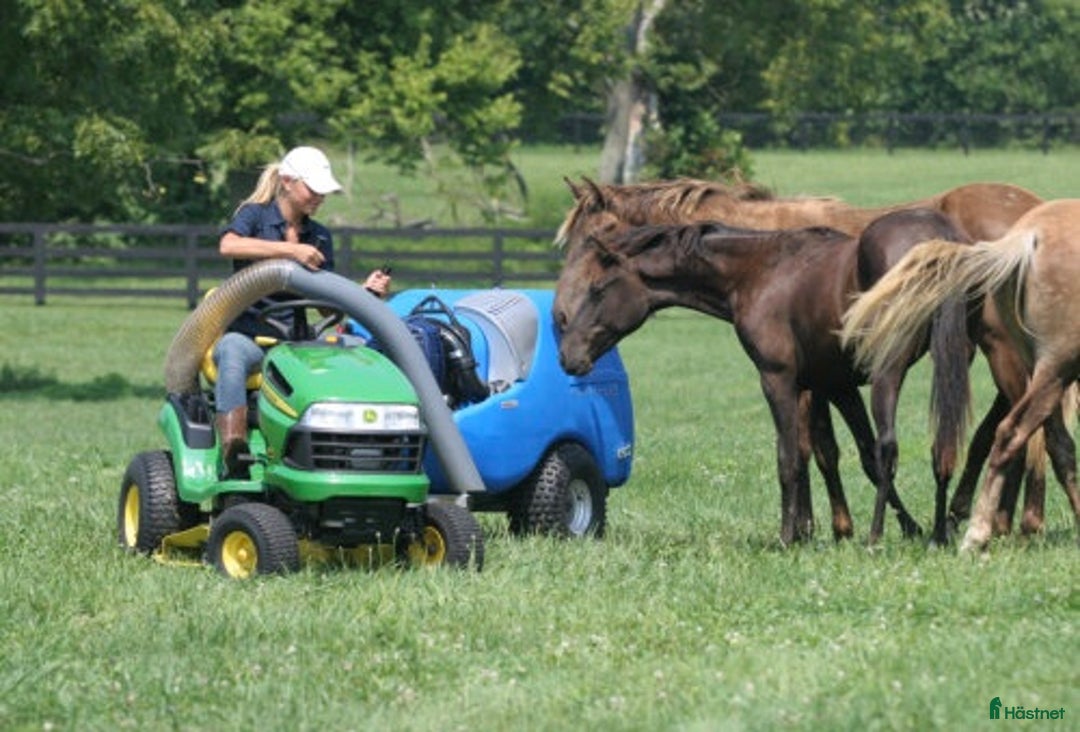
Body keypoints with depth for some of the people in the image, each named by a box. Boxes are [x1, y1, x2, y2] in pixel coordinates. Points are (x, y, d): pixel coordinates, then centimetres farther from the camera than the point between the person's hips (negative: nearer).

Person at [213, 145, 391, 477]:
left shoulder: (319, 237, 18)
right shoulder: (255, 215, 4)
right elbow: (228, 245, -20)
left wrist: (366, 291, -3)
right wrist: (290, 250, -25)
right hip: (246, 332, -4)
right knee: (233, 352, -41)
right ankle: (233, 448, -58)